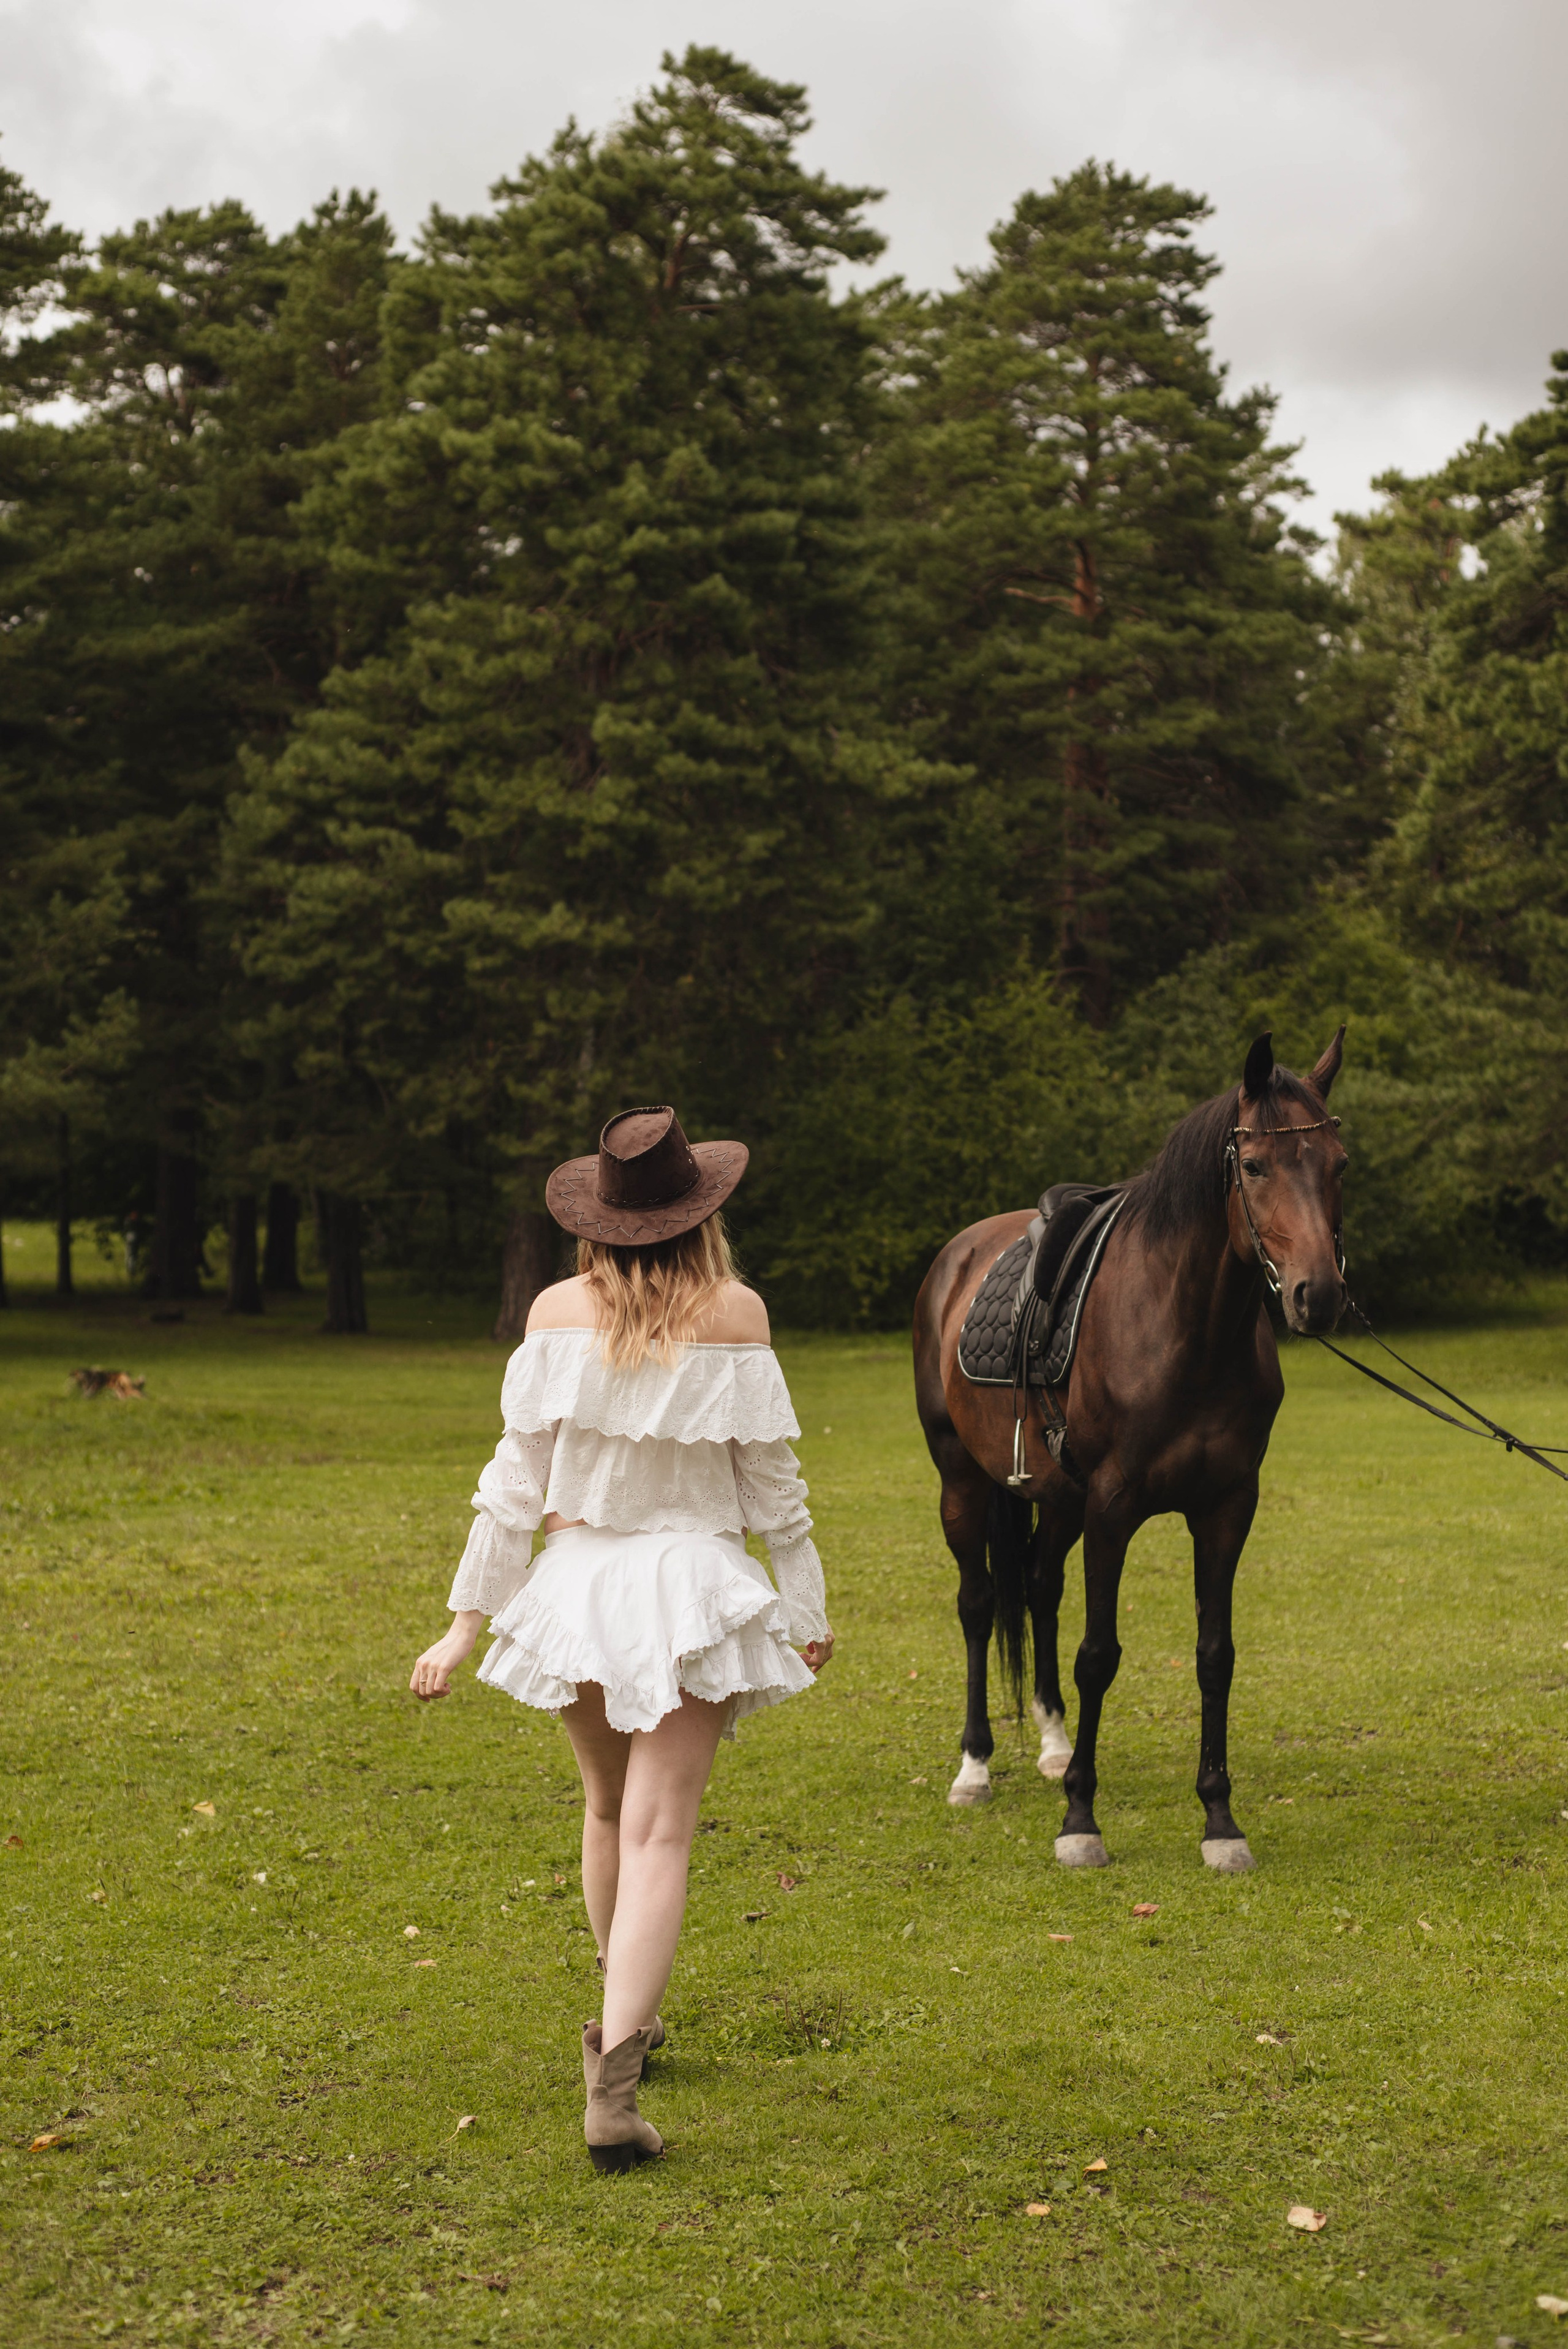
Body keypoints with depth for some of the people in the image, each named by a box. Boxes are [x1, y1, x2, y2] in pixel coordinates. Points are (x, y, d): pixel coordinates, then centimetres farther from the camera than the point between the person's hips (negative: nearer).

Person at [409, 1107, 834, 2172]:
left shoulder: (559, 1312, -1)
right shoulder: (735, 1313, -6)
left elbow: (517, 1482, 0)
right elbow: (771, 1483, -1)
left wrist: (467, 1620, 6)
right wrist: (809, 1611, 10)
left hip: (577, 1582, 3)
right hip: (694, 1581, -3)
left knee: (611, 1810, 23)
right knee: (659, 1834, -4)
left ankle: (627, 2019, 40)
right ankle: (614, 2078, -18)